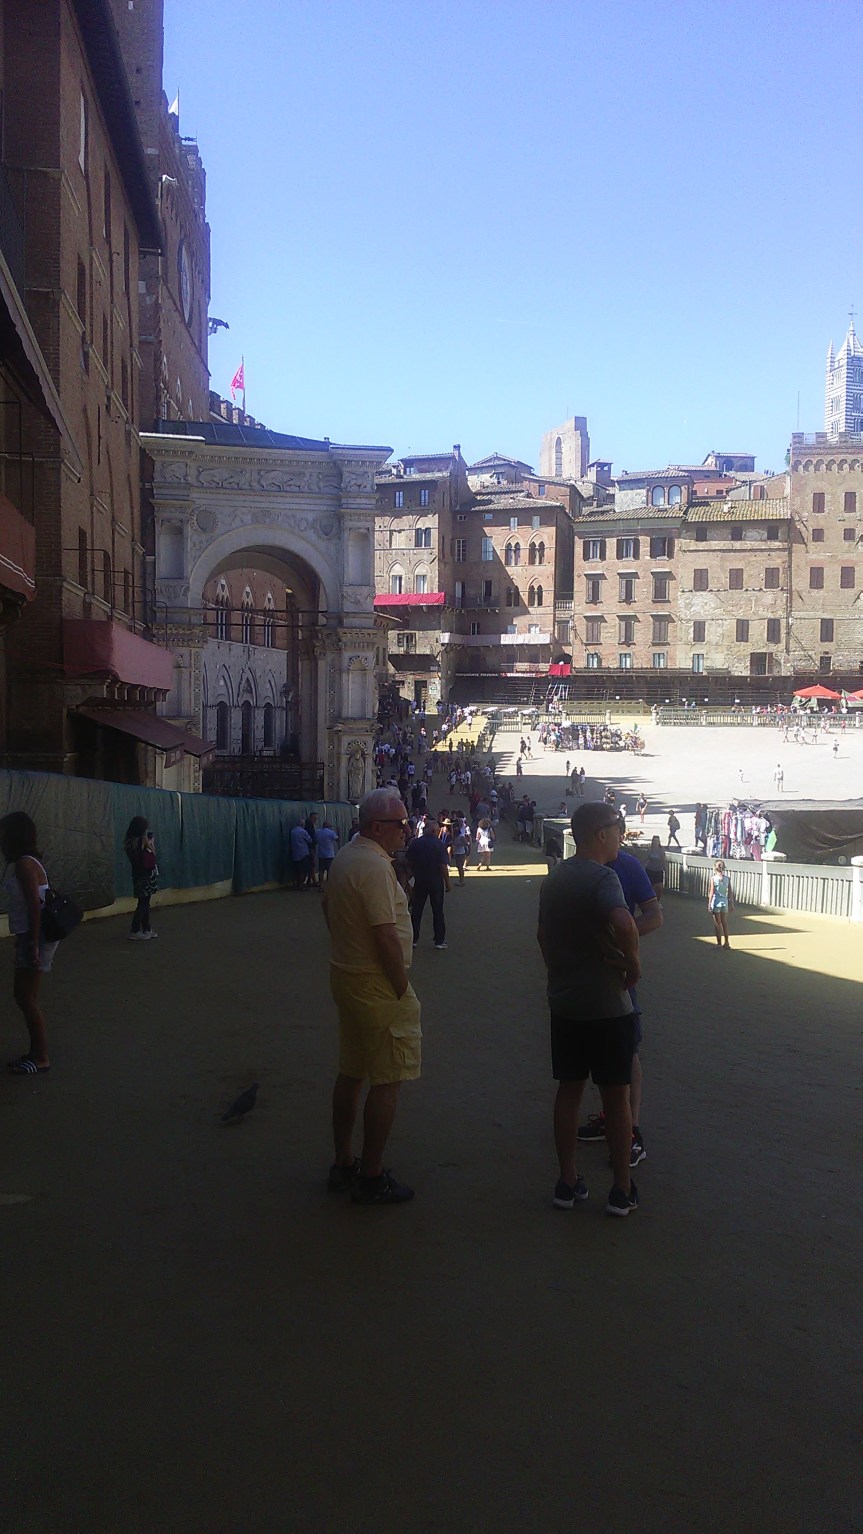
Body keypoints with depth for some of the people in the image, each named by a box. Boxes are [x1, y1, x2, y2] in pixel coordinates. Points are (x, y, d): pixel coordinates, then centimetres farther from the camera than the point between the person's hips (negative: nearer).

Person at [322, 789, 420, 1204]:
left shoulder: (344, 858, 10)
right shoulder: (375, 866, -21)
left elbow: (328, 908, 24)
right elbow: (386, 935, -24)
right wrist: (403, 987, -15)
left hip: (346, 977, 10)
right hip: (378, 985, -10)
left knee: (350, 1073, 17)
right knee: (386, 1082, -1)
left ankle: (343, 1165, 27)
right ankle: (371, 1178, 5)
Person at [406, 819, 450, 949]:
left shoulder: (415, 843, -4)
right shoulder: (439, 844, -14)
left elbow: (409, 863, 1)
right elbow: (443, 866, -15)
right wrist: (447, 882, -4)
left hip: (419, 881, 3)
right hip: (436, 881, -2)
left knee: (416, 909, 11)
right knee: (437, 911, 7)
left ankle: (413, 938, 14)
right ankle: (439, 941, 10)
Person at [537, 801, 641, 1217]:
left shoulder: (554, 878, 9)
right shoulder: (602, 876, -17)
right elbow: (623, 923, -36)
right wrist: (633, 965, -20)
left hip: (564, 1002, 7)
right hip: (606, 1005, -7)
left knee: (569, 1089, 13)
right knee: (616, 1095, 5)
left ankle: (567, 1182, 18)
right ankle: (622, 1189, 14)